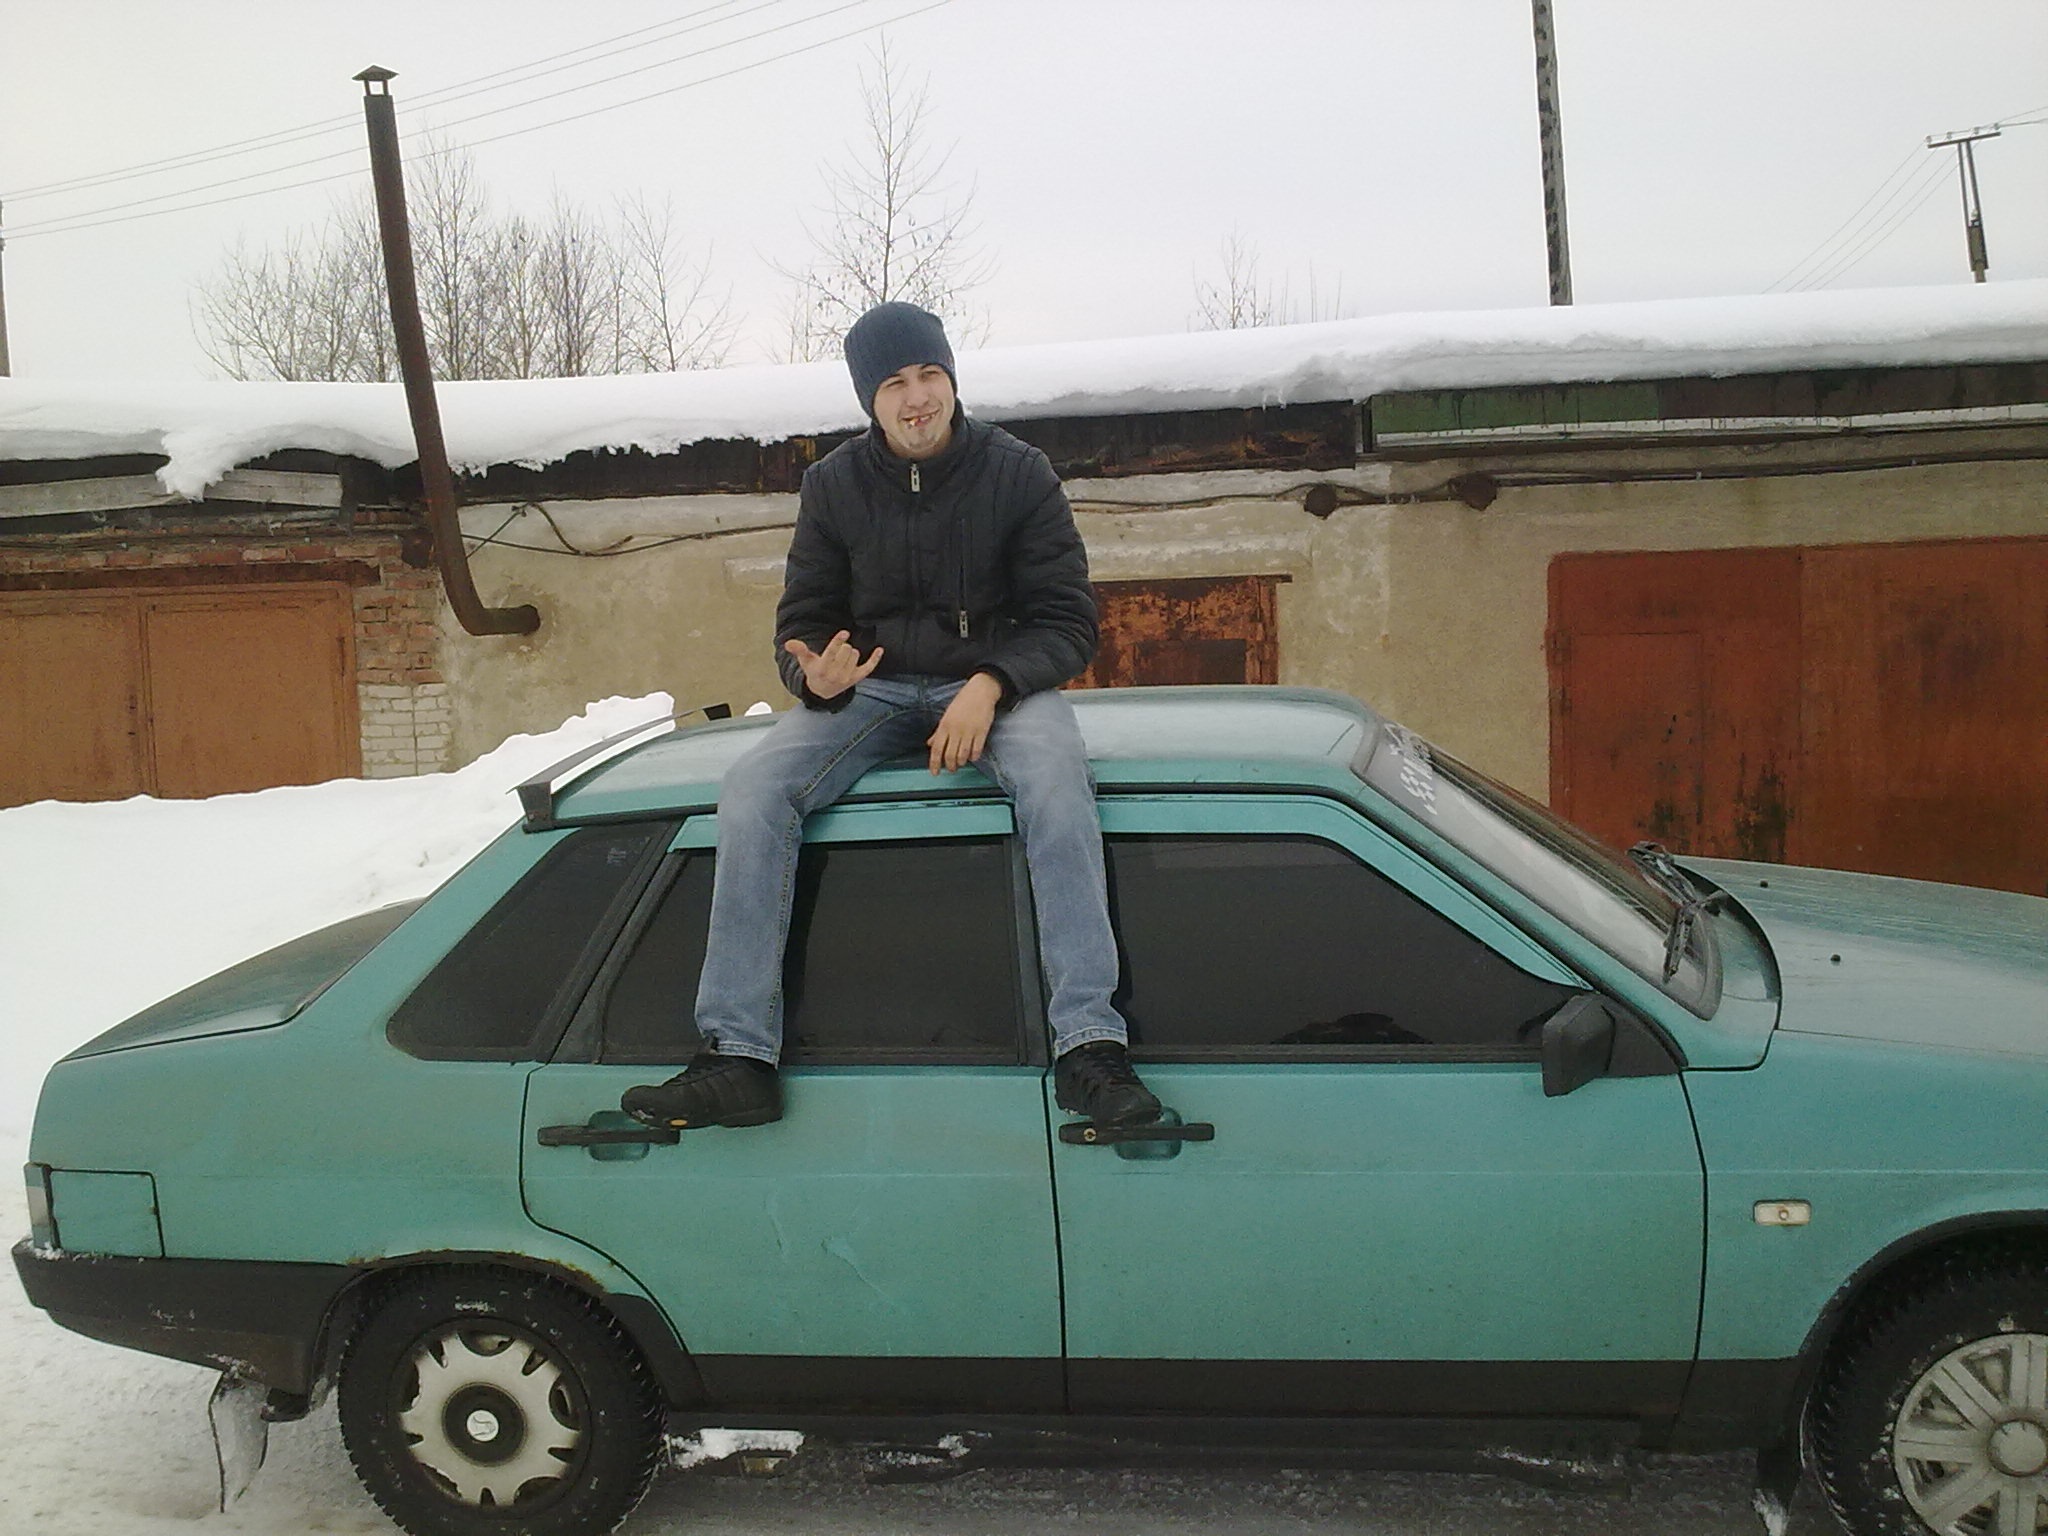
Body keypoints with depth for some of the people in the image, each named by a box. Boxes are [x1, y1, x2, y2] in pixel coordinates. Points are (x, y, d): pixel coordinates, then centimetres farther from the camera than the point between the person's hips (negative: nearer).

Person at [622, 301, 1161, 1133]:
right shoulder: (833, 485, 3)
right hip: (871, 686, 2)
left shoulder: (1019, 473, -2)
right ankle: (737, 1057, -25)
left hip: (996, 683, -2)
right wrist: (817, 675, -19)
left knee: (1056, 776, -37)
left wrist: (991, 684, -23)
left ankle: (1089, 1046, -37)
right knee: (753, 788, -25)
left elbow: (1067, 620, -4)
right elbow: (801, 622, 7)